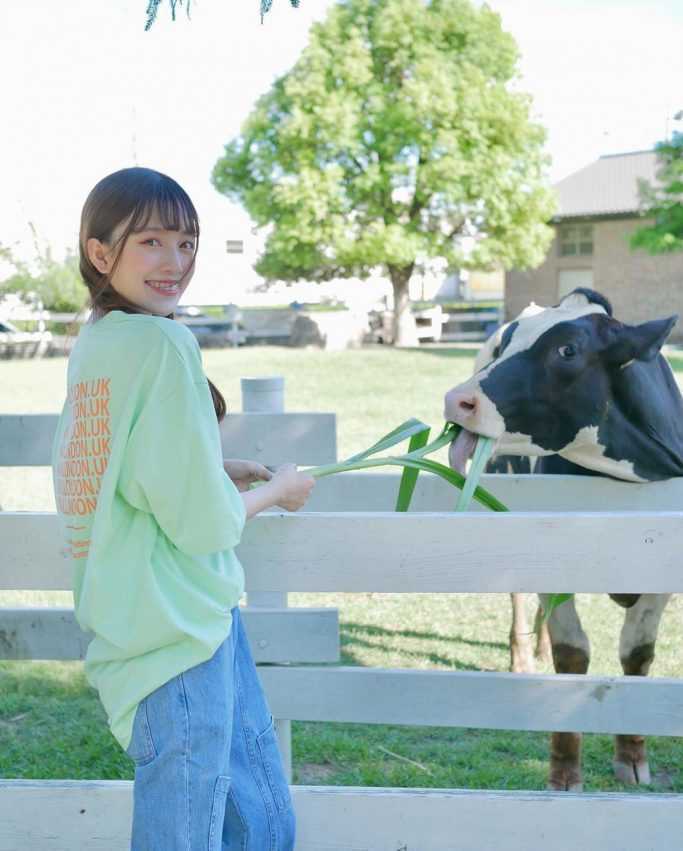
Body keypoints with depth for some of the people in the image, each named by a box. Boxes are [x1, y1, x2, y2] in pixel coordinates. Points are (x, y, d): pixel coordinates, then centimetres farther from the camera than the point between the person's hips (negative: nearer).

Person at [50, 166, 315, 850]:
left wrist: (221, 469, 14)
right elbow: (203, 521, -18)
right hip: (178, 629, -9)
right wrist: (275, 491, 0)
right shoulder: (162, 343, -19)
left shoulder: (95, 341, 8)